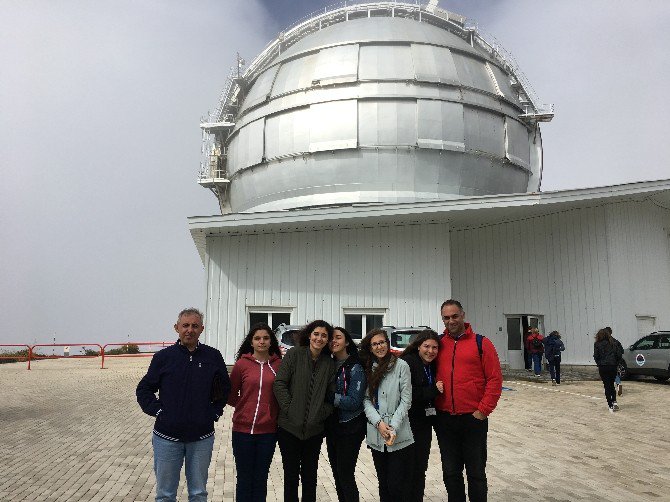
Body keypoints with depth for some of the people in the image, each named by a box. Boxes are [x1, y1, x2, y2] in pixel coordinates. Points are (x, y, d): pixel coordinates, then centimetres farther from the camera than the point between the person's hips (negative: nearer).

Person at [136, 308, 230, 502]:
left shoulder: (213, 356, -1)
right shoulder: (163, 357, -3)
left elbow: (224, 389, 12)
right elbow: (143, 390, 5)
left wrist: (215, 412, 1)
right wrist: (157, 410, -6)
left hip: (202, 438, 1)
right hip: (167, 437, 0)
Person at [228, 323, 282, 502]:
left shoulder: (279, 364, -2)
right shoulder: (242, 363, -4)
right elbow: (231, 395, 4)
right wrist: (247, 406, 0)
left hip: (268, 431, 1)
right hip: (243, 429, -1)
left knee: (261, 478, 13)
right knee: (244, 478, 11)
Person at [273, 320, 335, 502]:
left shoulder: (329, 363, 4)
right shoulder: (294, 354, -6)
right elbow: (279, 383, -10)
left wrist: (324, 412, -7)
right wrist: (288, 408, -14)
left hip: (315, 429, 3)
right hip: (289, 426, -2)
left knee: (310, 475, 14)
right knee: (291, 474, 10)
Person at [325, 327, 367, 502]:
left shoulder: (355, 368, -13)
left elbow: (354, 402, -18)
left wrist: (328, 396, -19)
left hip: (350, 428, -6)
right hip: (332, 427, 6)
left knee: (345, 475, -1)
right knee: (336, 473, 15)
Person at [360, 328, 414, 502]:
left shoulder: (401, 366, -4)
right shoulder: (368, 369, 8)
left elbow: (406, 400, -6)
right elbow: (366, 400, 3)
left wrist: (393, 427, -14)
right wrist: (378, 422, -13)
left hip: (399, 437, -4)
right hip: (376, 437, 4)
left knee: (397, 486, -2)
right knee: (383, 483, 14)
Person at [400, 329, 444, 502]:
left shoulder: (433, 365, 9)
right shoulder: (407, 363, -15)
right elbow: (407, 394, -22)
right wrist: (433, 390, -20)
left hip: (425, 423, 7)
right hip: (410, 423, -7)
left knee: (421, 466, 15)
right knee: (411, 467, -1)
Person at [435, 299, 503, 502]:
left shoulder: (481, 343, -4)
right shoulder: (439, 344, 5)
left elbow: (495, 379, -7)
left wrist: (483, 410, -10)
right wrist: (432, 404, 1)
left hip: (473, 418, -3)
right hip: (444, 419, 3)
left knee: (476, 473, 11)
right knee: (451, 472, 14)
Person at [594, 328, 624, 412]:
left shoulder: (597, 344, -3)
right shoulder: (614, 342, 4)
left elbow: (596, 356, -6)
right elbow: (619, 354, 0)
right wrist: (616, 363, 12)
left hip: (603, 367, -3)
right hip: (613, 366, 3)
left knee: (607, 386, 4)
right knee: (611, 384, 19)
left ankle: (610, 406, 2)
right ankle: (614, 401, 7)